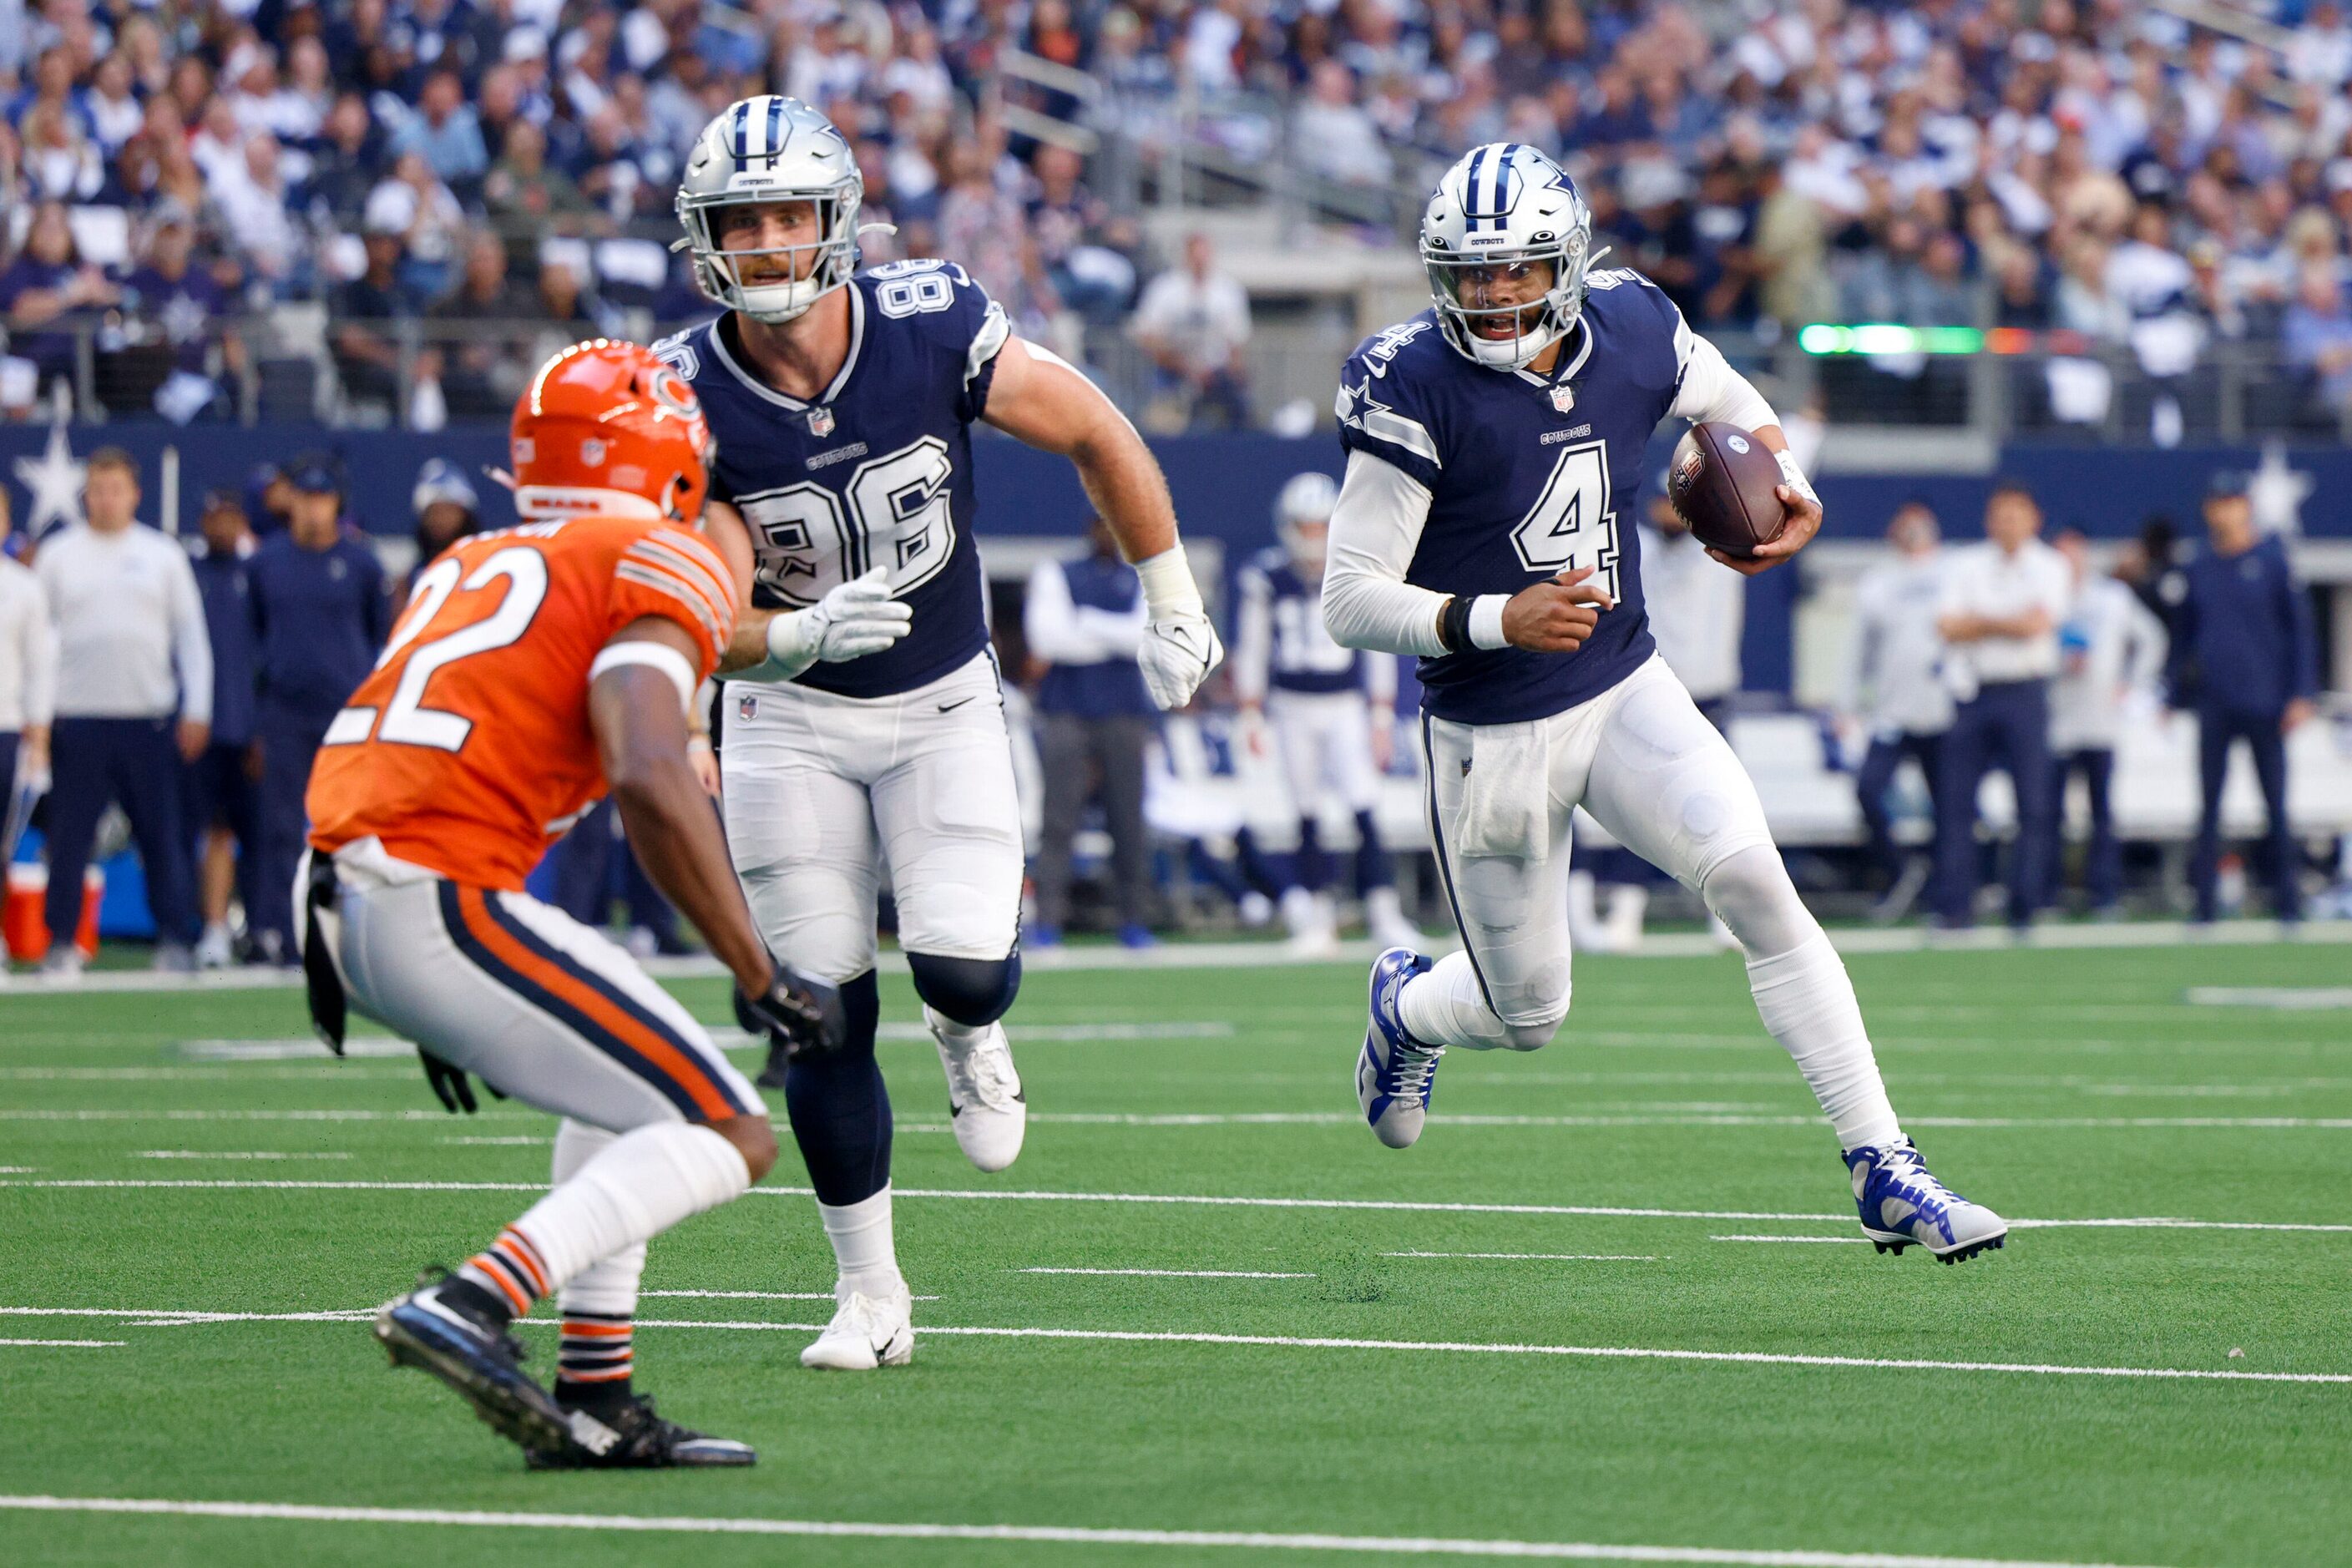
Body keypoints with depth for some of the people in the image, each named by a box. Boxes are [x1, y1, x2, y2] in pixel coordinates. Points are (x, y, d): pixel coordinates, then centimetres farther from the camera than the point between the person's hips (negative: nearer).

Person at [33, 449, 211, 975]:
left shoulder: (163, 556, 9)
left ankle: (174, 941, 7)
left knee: (161, 834, 1)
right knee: (69, 835, -3)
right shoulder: (57, 556, 8)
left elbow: (191, 636, 11)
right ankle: (61, 942, 2)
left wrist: (197, 712, 2)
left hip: (150, 718, 0)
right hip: (76, 716, 0)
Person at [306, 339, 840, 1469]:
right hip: (441, 901, -9)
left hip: (336, 901, 9)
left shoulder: (470, 567, 24)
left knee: (636, 1081, 27)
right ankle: (473, 1305, -21)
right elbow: (650, 782, -17)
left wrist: (431, 1011, 34)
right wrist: (760, 980, -12)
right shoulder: (660, 571, -1)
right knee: (728, 1139, -3)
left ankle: (595, 1404, 18)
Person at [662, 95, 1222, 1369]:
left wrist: (1171, 608, 4)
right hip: (793, 718, 0)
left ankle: (968, 1034, 23)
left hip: (945, 703, 0)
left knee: (964, 969, -17)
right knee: (826, 1014, -3)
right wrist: (802, 634, -41)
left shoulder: (931, 329, -19)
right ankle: (870, 1296, 11)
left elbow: (1098, 439, -4)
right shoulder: (691, 401, -18)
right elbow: (720, 628, -18)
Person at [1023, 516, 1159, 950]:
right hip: (1066, 711, -2)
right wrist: (1117, 639, -4)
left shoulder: (1144, 581, 14)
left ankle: (1134, 919, 7)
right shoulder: (1054, 574, 9)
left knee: (1129, 820, 0)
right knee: (1059, 819, -9)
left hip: (1125, 711, 2)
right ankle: (1048, 919, -11)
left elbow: (1149, 636, -4)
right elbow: (1044, 637, -6)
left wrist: (1085, 623, -8)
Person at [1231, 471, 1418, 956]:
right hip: (1292, 707, 1)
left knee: (1364, 809, -13)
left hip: (1346, 706, -1)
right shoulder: (1267, 578, -4)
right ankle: (1316, 919, 12)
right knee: (1307, 817, 4)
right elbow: (1250, 648, 6)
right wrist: (1251, 713, 2)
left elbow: (1379, 649, 3)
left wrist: (1382, 718, 1)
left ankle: (1384, 915, -11)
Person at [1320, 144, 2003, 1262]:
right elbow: (1351, 600, -19)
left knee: (1757, 884, -19)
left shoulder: (1633, 336, -6)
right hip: (1491, 738, -3)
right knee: (1529, 1015, 10)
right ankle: (1407, 1007, 48)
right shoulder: (1416, 391, -20)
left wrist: (1788, 488, -3)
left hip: (1625, 692, 3)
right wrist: (1498, 621, -33)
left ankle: (1883, 1173, -15)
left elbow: (1735, 406, 18)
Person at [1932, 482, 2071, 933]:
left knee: (2033, 805, -4)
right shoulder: (1965, 565, 11)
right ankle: (1953, 905, -2)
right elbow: (1948, 627, -2)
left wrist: (1979, 621, -5)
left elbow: (2036, 624, -10)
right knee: (1955, 801, -4)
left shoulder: (2049, 567, 5)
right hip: (1972, 692, 2)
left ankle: (2025, 905, 1)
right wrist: (2008, 623, -8)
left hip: (2025, 694, -2)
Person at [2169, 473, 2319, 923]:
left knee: (2276, 804, 0)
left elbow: (2300, 629, 1)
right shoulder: (2197, 569, 11)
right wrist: (2177, 696, 10)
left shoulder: (2273, 561, 2)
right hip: (2213, 705, 3)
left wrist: (2302, 696, -7)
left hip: (2264, 700, -3)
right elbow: (2183, 636, 16)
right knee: (2208, 805, 0)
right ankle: (2205, 903, 2)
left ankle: (2288, 901, 7)